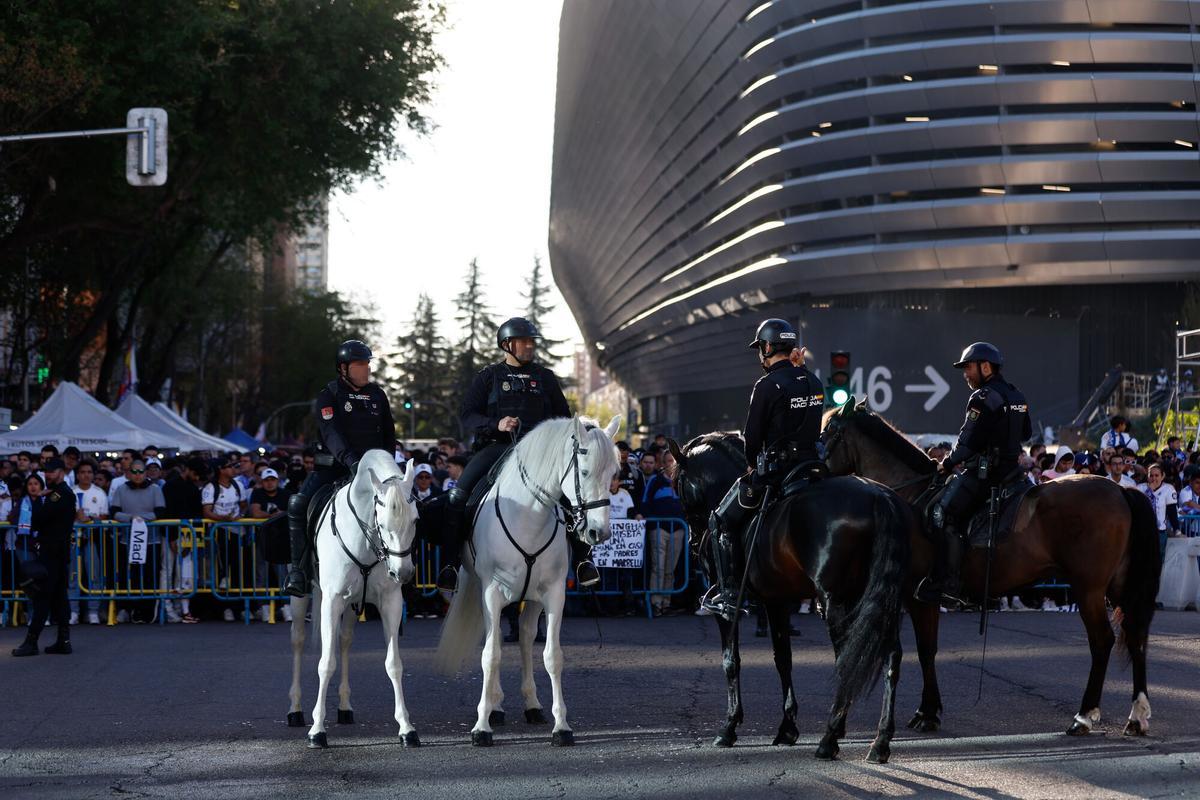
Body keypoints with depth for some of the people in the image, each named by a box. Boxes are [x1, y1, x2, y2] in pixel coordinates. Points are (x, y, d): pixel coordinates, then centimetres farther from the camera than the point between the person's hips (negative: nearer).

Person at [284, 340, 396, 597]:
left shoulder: (377, 395, 11)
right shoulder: (329, 396, -3)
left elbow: (389, 435, 17)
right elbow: (331, 433, -19)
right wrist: (350, 460, -35)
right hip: (333, 466, -4)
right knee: (298, 504, -24)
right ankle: (299, 568, -16)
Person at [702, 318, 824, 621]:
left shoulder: (767, 386, -13)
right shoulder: (814, 382, 10)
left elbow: (752, 436, -9)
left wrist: (753, 466, 9)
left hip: (774, 469, -7)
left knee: (721, 523, 6)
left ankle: (728, 595, -1)